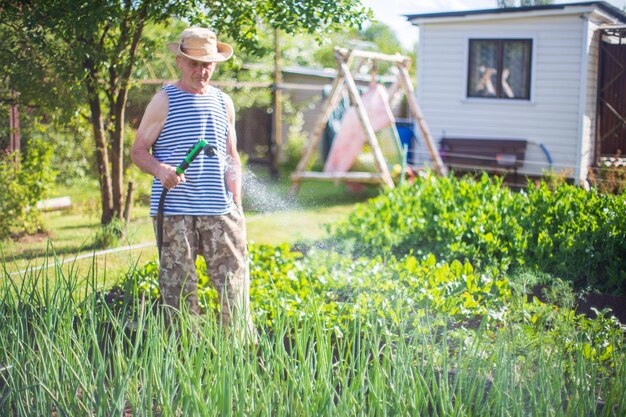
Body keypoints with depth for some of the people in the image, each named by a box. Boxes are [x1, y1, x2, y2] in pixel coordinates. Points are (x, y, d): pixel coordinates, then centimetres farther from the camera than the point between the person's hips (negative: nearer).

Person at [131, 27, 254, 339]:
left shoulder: (223, 103, 14)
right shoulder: (164, 101, 2)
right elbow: (138, 151, 2)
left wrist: (236, 205, 8)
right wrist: (160, 170, -19)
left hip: (219, 210, 3)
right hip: (174, 211, -3)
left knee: (234, 283, 2)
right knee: (179, 289, 0)